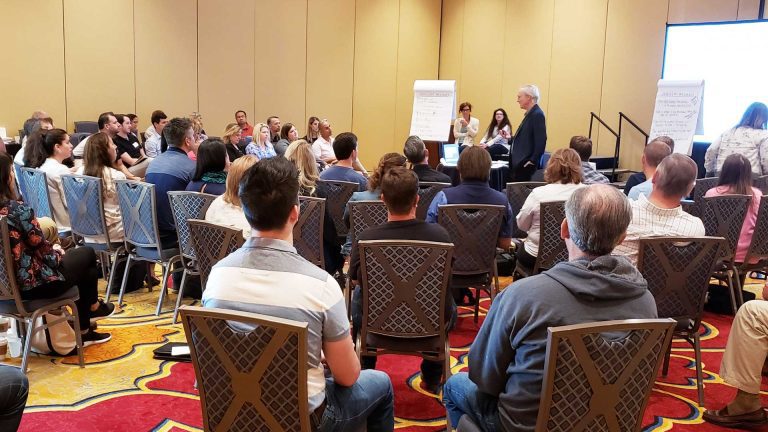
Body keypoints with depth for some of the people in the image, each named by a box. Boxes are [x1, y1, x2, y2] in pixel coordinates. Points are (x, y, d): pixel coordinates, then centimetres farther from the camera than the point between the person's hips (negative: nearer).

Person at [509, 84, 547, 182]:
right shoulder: (530, 114, 16)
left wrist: (533, 161, -21)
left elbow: (541, 141, -21)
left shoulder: (537, 114, -14)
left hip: (526, 165, -9)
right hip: (519, 164, 9)